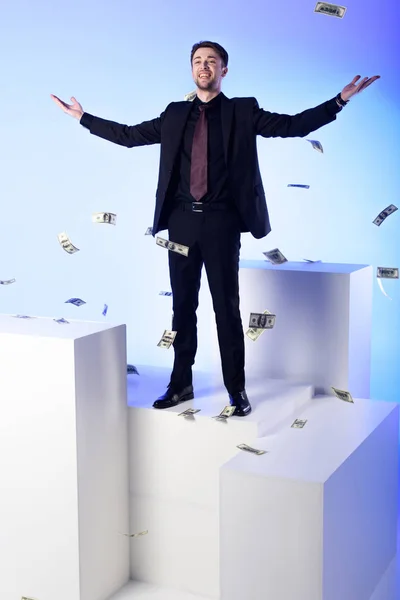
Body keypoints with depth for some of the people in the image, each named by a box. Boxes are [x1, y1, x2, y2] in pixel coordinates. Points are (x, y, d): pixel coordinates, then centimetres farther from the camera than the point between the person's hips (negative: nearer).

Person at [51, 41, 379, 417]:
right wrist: (81, 117, 16)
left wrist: (340, 100, -11)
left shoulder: (243, 111, 4)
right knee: (182, 305, 9)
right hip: (182, 219, 3)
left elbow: (294, 125, -2)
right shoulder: (175, 114, 12)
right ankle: (181, 384, 21)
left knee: (227, 307, 2)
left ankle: (236, 389, 12)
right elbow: (129, 135, 16)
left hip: (221, 221, -3)